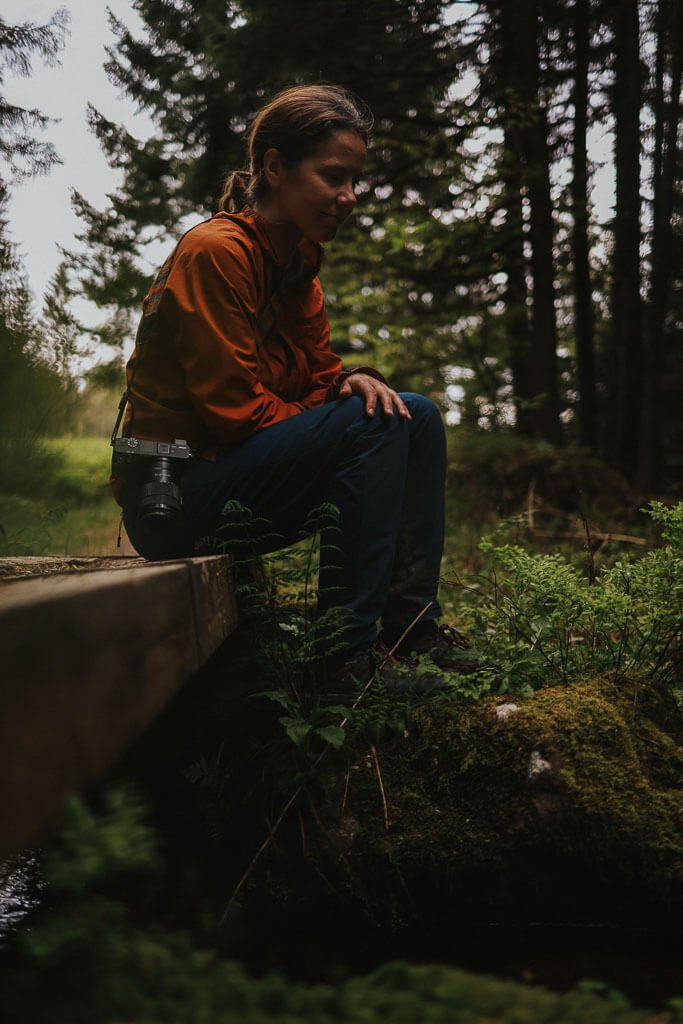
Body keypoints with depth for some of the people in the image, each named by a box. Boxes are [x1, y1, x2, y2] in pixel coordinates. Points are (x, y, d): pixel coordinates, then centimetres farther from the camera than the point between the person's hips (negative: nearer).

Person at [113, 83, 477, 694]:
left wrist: (355, 381, -13)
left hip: (252, 474, 9)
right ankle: (345, 654, -23)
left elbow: (320, 373, 11)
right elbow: (233, 408, -21)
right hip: (173, 497, -9)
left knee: (417, 417, 1)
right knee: (372, 424, -25)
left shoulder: (299, 260, 10)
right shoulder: (216, 252, -17)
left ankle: (413, 628, -3)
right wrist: (351, 413, -12)